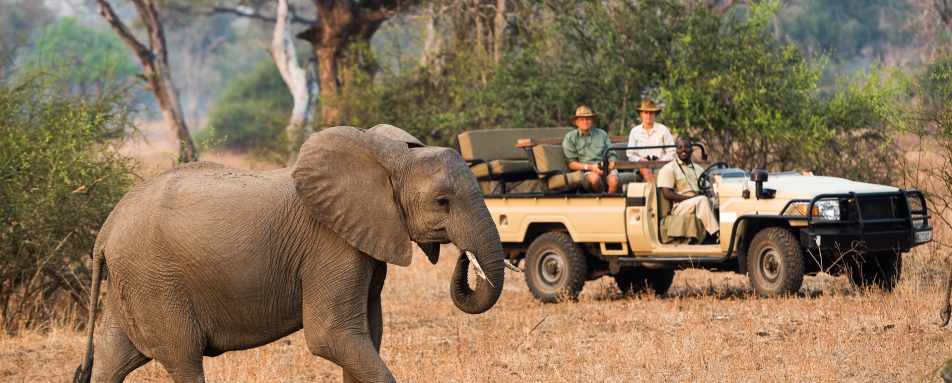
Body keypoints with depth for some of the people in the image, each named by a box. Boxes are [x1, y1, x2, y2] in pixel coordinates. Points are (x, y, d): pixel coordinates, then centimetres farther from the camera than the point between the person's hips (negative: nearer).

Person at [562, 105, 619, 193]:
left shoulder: (602, 134, 20)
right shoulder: (570, 138, 11)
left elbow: (611, 155, 18)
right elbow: (571, 163, 4)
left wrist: (611, 165, -6)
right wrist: (590, 167, -10)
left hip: (605, 168, 2)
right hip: (585, 172, -2)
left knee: (614, 180, -33)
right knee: (594, 178, -38)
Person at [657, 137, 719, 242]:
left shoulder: (698, 169, 24)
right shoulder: (668, 169, 5)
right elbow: (667, 194, -7)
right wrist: (691, 198, -14)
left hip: (698, 204, 5)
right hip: (679, 207, -5)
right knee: (702, 200, -34)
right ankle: (715, 236, -42)